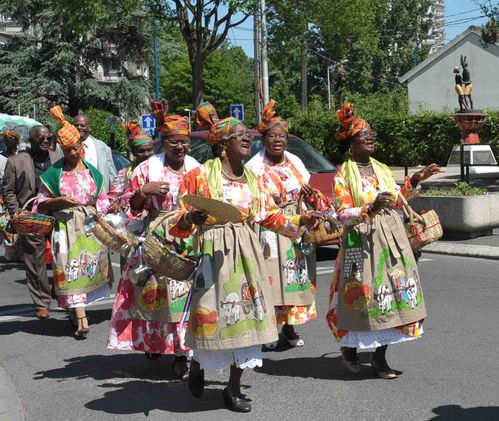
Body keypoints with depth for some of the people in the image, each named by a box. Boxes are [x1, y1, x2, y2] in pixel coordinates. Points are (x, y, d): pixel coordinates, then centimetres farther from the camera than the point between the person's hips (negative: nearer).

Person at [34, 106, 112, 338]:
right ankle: (81, 318, -14)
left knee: (90, 266, 3)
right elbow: (41, 203, 3)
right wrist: (59, 201, -13)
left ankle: (75, 309, 20)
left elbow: (102, 199, 16)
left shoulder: (92, 171, 9)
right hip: (65, 226, -3)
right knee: (71, 269, -10)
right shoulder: (53, 173, 2)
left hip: (90, 225, 3)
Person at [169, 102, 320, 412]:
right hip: (213, 253, -5)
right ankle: (197, 368, 29)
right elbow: (180, 219, -3)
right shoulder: (200, 176, -4)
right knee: (211, 314, -4)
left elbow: (271, 215, 16)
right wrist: (190, 218, -25)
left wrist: (299, 221, 3)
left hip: (246, 254, 5)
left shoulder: (253, 180, 12)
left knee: (245, 316, 3)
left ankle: (234, 388, 15)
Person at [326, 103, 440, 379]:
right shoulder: (342, 176, -6)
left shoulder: (382, 170, 13)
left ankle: (380, 356, 12)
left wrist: (413, 182, 14)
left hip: (391, 239, 6)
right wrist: (371, 208, -27)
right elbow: (342, 215, -14)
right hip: (361, 241, -6)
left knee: (392, 294, 3)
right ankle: (349, 345, 23)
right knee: (363, 294, -3)